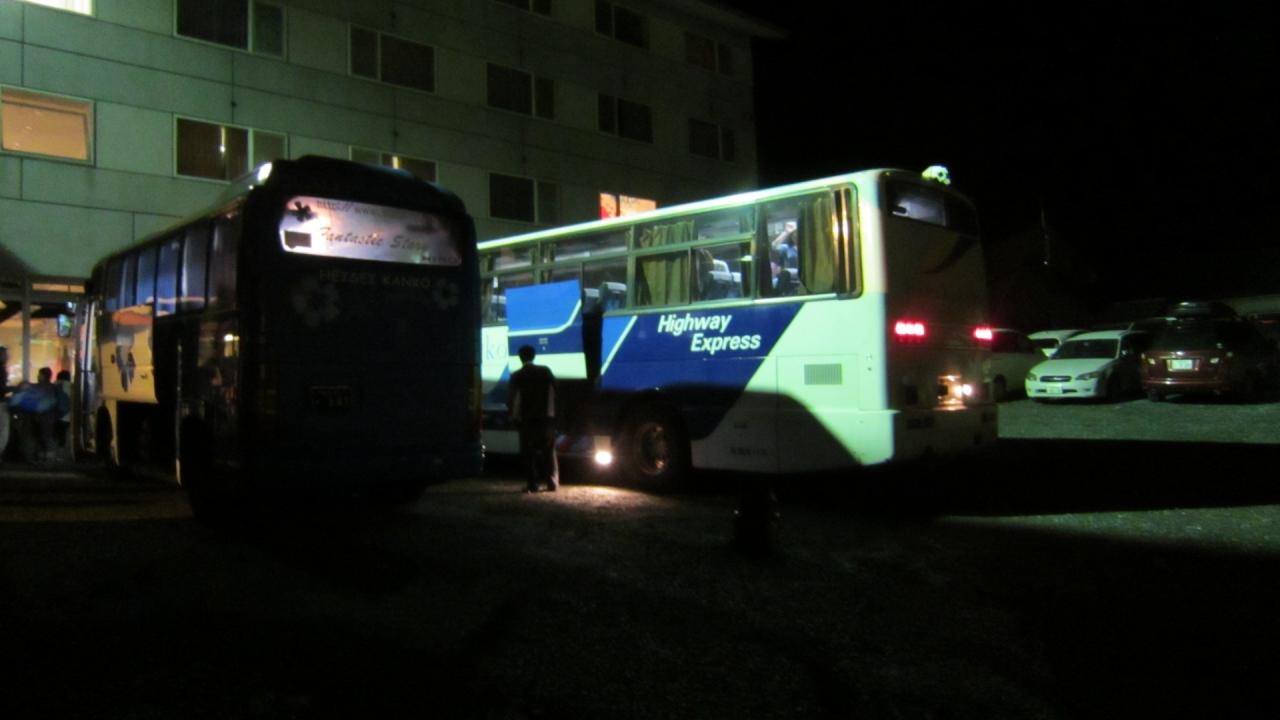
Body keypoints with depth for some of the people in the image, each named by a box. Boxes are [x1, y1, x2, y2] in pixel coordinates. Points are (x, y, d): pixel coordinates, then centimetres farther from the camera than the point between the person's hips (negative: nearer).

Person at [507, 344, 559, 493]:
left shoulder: (517, 376, -5)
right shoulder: (546, 371, 0)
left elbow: (512, 399, -4)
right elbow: (554, 391, 2)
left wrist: (514, 415, 10)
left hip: (526, 418, -2)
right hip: (546, 416, 2)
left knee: (528, 452, 6)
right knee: (548, 450, 10)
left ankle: (533, 484, 0)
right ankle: (552, 483, 6)